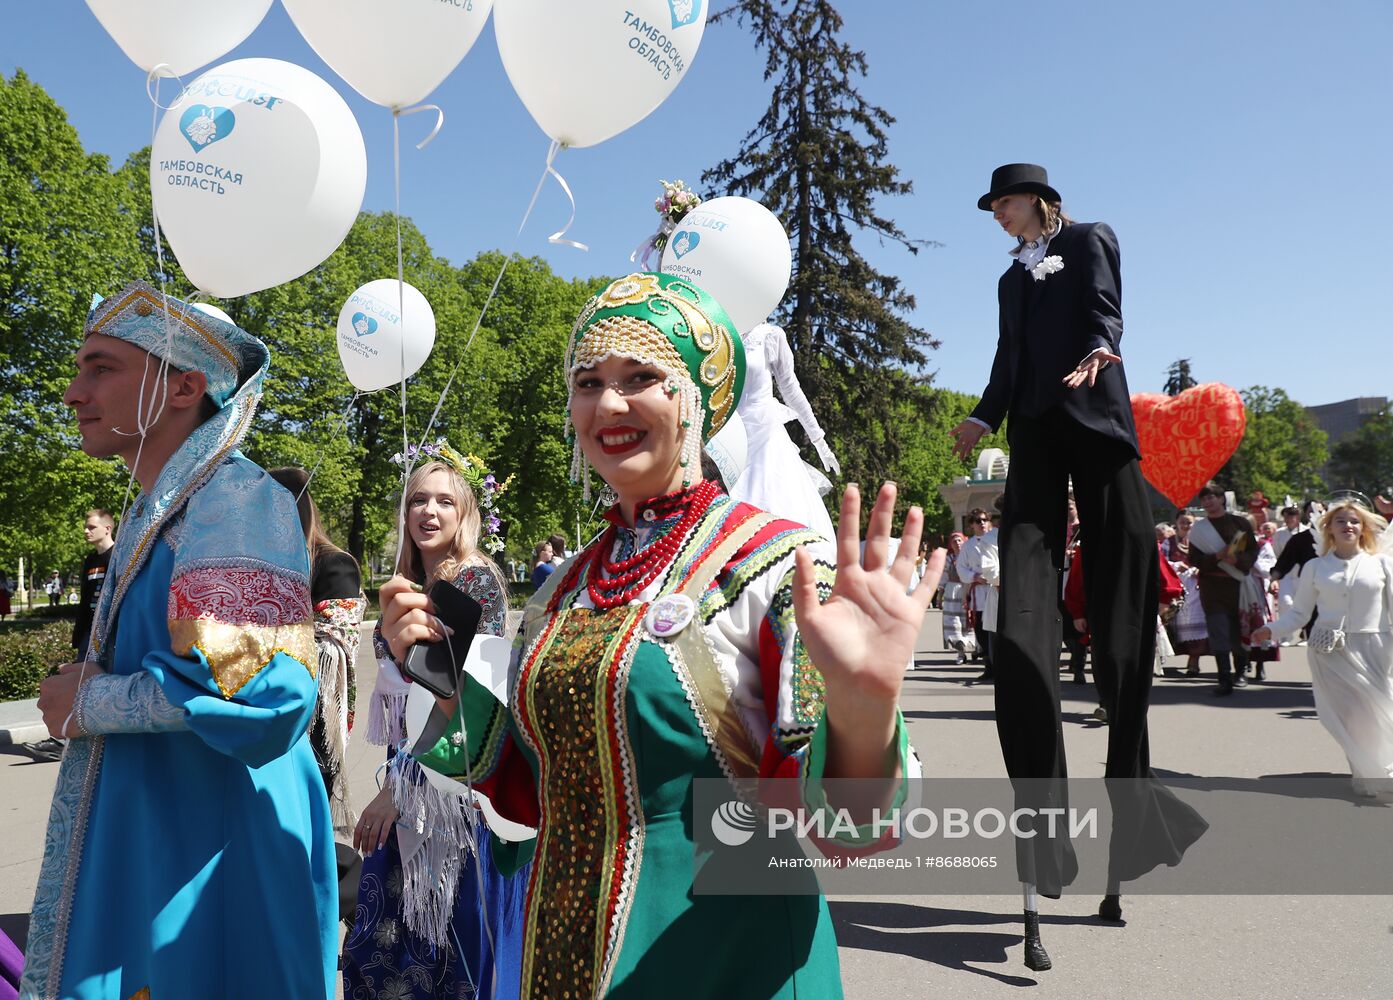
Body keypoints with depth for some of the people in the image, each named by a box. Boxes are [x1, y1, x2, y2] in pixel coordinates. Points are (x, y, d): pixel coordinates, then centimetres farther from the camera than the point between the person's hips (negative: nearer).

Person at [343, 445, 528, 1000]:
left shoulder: (478, 580, -12)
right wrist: (396, 778, 14)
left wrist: (398, 785, -19)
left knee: (451, 928, 5)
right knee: (392, 928, 14)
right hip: (409, 769, 7)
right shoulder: (408, 584, 10)